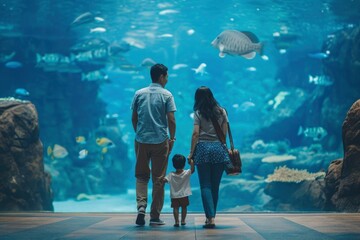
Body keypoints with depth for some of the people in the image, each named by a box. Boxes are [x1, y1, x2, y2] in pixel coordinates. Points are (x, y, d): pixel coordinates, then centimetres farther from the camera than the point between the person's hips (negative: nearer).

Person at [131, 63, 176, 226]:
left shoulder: (139, 94, 6)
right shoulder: (166, 95, -3)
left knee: (141, 176, 13)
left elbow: (134, 118, 8)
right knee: (158, 179, 6)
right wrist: (172, 139, 5)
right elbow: (171, 120, -7)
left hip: (141, 140, 2)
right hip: (160, 141, -2)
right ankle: (155, 216, 9)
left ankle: (141, 206, -9)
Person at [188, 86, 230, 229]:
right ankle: (211, 216, 13)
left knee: (205, 185, -2)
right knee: (215, 185, 9)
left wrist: (191, 152, -2)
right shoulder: (221, 111, 8)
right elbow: (225, 132, 8)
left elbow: (196, 133, -7)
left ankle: (210, 218, -13)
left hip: (203, 148, -3)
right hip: (219, 149, 3)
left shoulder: (198, 113, -1)